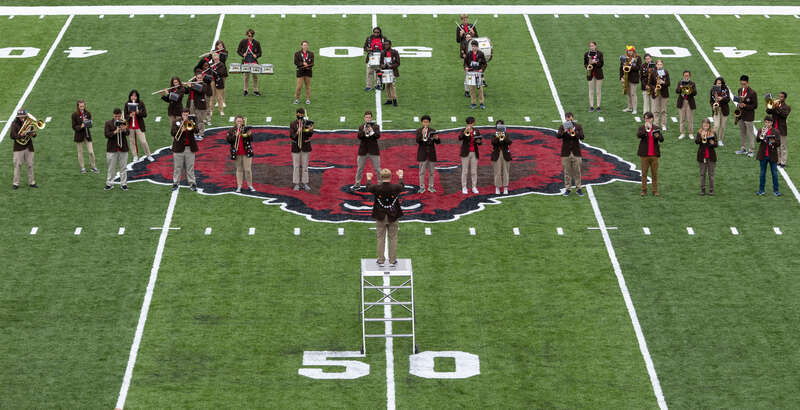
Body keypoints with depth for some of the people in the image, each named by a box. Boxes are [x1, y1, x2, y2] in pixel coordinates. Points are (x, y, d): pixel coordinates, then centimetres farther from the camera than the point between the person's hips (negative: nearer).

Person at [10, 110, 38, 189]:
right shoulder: (15, 124, -5)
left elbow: (33, 135, 12)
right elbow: (12, 136, -11)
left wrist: (33, 134, -11)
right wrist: (20, 135, -27)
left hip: (29, 147, 3)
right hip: (19, 148, -3)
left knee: (30, 165, 7)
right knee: (17, 165, -2)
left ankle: (32, 182, 16)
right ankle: (16, 183, 3)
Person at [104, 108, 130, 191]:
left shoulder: (123, 122, 4)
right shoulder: (108, 123, -1)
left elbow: (128, 133, -6)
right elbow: (106, 134, -9)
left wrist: (125, 130, -29)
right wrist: (115, 132, -25)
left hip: (123, 148, 2)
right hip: (112, 149, -2)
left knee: (123, 167, 7)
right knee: (111, 167, 4)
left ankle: (123, 183, 14)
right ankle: (109, 184, 11)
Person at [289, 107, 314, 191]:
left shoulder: (307, 123, 1)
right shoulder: (293, 124, -1)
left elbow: (310, 135, -8)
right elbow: (291, 136, -9)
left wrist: (310, 130, -29)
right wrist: (297, 133, -28)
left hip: (305, 147, 1)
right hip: (296, 147, -1)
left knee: (305, 166, 6)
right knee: (296, 166, 1)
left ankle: (305, 183, 12)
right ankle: (296, 184, 6)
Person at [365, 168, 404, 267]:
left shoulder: (377, 188, -16)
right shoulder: (396, 188, -14)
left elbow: (368, 188, 8)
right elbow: (402, 186, 11)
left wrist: (369, 179, 29)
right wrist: (400, 176, 32)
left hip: (380, 218, 0)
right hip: (393, 217, 0)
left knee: (381, 239, 10)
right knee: (393, 238, 11)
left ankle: (381, 260, 15)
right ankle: (392, 261, 15)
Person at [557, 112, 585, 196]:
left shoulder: (578, 126, 3)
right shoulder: (562, 127, 2)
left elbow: (582, 137, -9)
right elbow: (558, 136, -13)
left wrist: (574, 132, -26)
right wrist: (564, 132, -32)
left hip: (576, 152, 0)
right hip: (566, 153, 0)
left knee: (577, 171, 2)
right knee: (567, 172, 3)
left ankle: (578, 188, 9)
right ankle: (567, 188, 10)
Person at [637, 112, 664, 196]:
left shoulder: (656, 128, 7)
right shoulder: (642, 128, 1)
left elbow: (662, 139, 0)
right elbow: (638, 135, -20)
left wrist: (658, 136, -23)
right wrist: (645, 129, -36)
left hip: (654, 154, 2)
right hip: (644, 155, -2)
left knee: (655, 173, 5)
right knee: (644, 173, 4)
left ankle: (655, 190, 11)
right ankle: (644, 190, 12)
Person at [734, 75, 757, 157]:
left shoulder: (752, 93, -14)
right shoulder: (739, 90, 7)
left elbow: (755, 105, -11)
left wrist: (745, 105, -21)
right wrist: (738, 106, -2)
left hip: (748, 116, -7)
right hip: (740, 115, 7)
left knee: (749, 134, 0)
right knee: (742, 133, 14)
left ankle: (751, 150, 6)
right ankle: (744, 149, 25)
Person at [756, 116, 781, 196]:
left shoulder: (776, 132, -1)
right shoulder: (761, 131, 3)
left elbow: (779, 143, -5)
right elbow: (757, 140, -12)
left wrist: (773, 142, -25)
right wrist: (761, 134, -28)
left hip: (772, 156, -1)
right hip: (763, 156, 1)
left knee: (774, 173, 3)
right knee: (762, 172, 9)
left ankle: (776, 190, 10)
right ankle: (761, 190, 15)